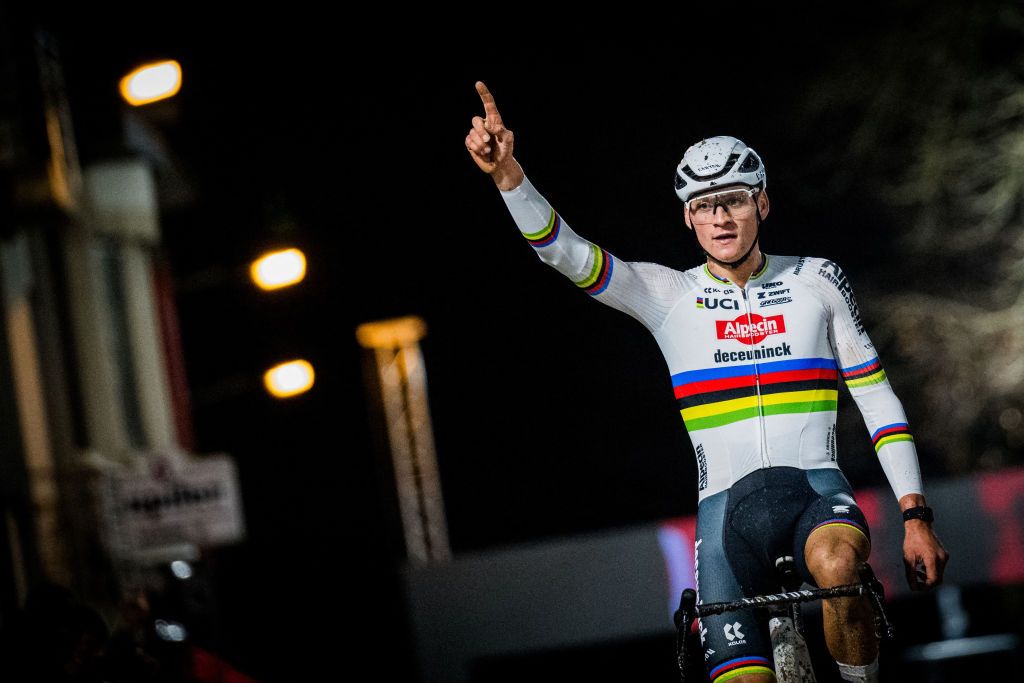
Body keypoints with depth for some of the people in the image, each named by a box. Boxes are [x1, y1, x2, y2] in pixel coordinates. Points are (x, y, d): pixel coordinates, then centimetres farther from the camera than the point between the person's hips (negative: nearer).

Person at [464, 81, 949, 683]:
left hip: (816, 488, 0)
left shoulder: (817, 281, 8)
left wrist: (915, 515, 1)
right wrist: (508, 174, -25)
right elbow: (563, 250, -7)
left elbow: (876, 396, 9)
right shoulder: (669, 294, 6)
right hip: (727, 504, 0)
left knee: (837, 566, -35)